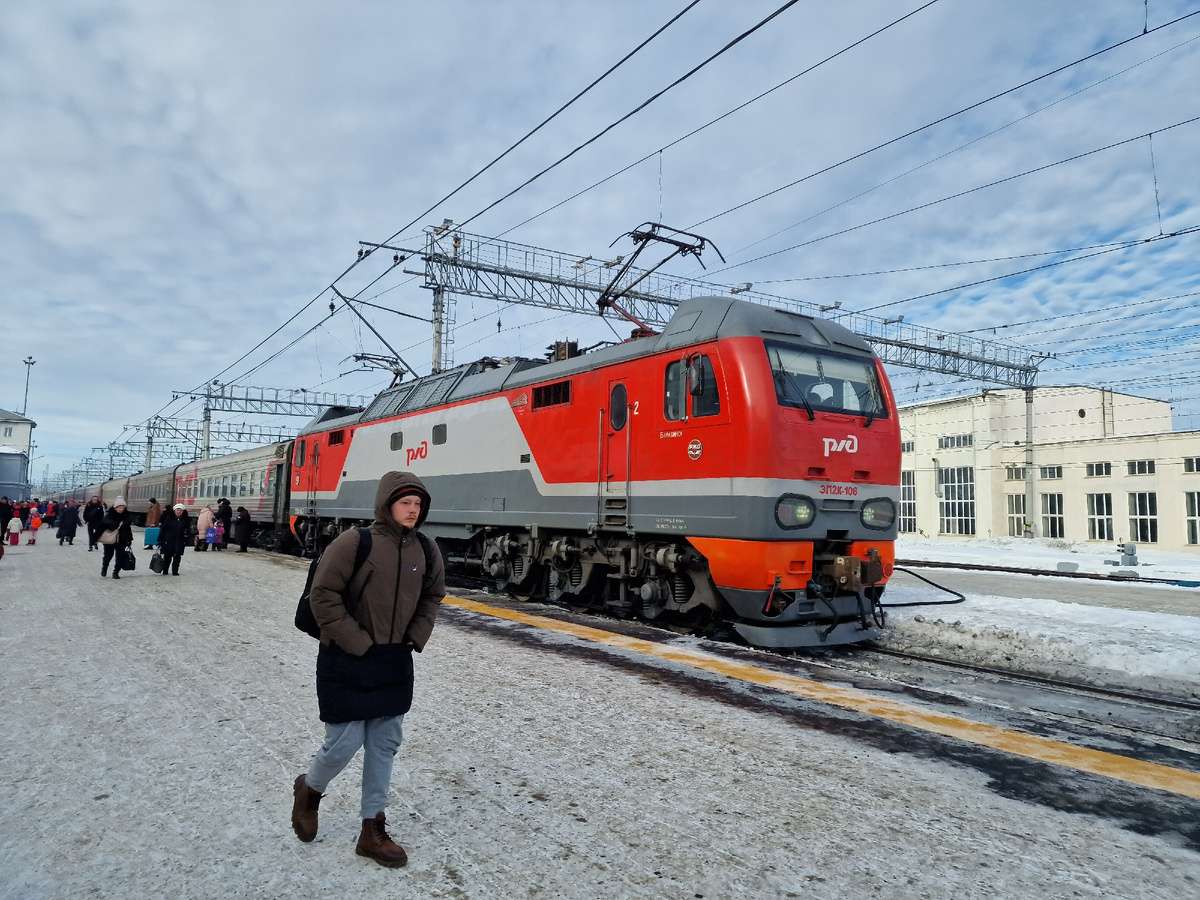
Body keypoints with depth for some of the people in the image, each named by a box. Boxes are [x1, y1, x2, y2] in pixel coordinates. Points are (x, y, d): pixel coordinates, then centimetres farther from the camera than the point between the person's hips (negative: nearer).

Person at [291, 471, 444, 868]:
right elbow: (322, 595, -15)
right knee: (345, 742, 1)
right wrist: (356, 643, -15)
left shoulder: (425, 550, 0)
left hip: (395, 661, 5)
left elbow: (432, 596, 15)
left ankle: (373, 831, 24)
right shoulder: (354, 542, -16)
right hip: (347, 661, -5)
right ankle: (309, 790, 35)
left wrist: (415, 638, 5)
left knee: (385, 743, 10)